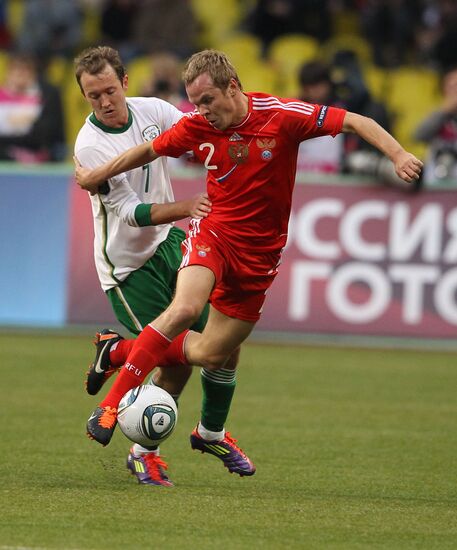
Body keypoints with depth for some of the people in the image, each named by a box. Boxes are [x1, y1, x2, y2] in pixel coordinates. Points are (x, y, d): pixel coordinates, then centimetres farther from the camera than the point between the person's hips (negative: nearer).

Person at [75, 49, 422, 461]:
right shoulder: (197, 127, -6)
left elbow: (355, 122, -14)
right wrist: (96, 176, 19)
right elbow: (150, 150, 13)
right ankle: (112, 403, -26)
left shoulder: (282, 116, -14)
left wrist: (398, 155, -28)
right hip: (214, 233, 0)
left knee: (208, 356, 2)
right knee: (184, 309, -31)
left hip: (259, 253, 1)